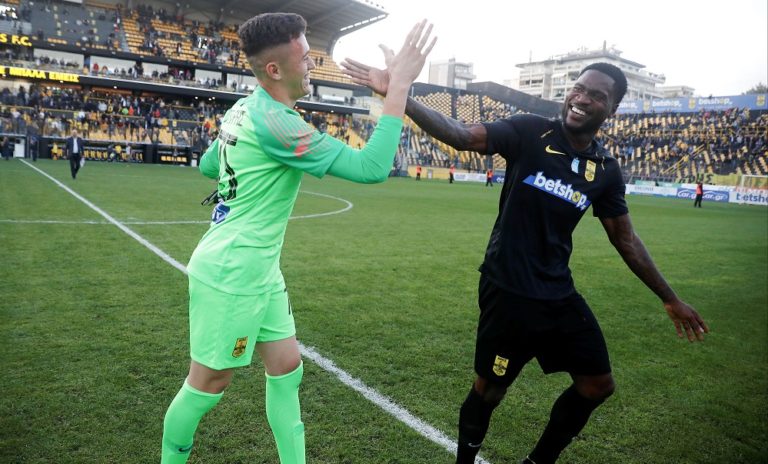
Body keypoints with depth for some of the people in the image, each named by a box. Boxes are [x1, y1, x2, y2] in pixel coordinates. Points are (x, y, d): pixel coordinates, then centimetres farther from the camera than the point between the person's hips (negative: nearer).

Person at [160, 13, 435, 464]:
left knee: (287, 368, 13)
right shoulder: (275, 123, -23)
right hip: (231, 273, -9)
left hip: (258, 269, 9)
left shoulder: (245, 108, 7)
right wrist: (400, 84, -25)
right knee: (210, 383, 9)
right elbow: (371, 168, -28)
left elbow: (208, 165, 24)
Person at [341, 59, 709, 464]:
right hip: (508, 291, -6)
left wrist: (670, 299, 18)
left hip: (559, 294, 6)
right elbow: (460, 135, -22)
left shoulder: (606, 171, 5)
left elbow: (626, 241, 14)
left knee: (598, 385, 15)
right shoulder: (530, 132, -9)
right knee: (489, 390, 6)